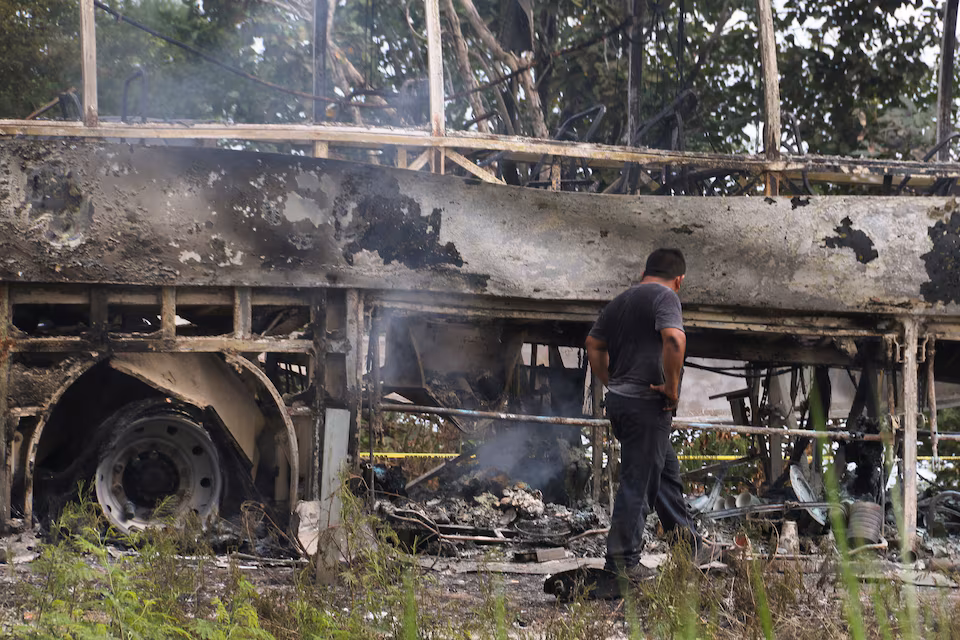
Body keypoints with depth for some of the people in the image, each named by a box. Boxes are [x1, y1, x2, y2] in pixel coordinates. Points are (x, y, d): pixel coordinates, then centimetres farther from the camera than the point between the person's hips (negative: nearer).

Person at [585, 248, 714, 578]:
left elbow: (594, 344, 23)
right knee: (638, 482, -2)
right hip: (646, 405, -9)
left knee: (666, 471, 19)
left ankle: (689, 545, 28)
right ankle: (623, 560, 4)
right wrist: (671, 387, -18)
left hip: (618, 400, 9)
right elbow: (674, 339, -27)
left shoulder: (620, 301, 15)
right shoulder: (665, 296, -10)